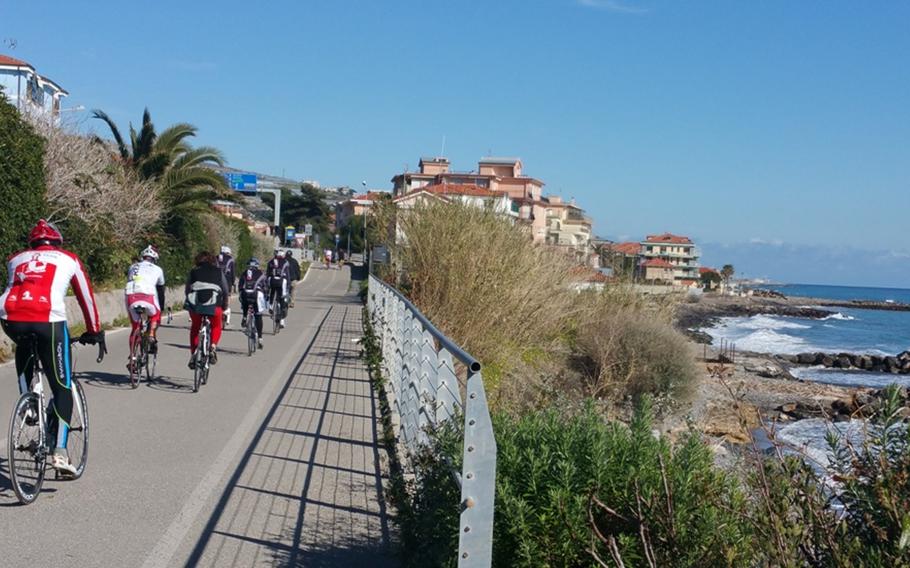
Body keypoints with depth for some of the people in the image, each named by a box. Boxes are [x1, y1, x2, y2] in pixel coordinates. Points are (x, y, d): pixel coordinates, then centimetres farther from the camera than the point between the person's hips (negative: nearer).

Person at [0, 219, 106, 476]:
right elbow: (86, 297, 26)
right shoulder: (68, 259, 22)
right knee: (62, 388, 6)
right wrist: (94, 331, 37)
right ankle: (60, 451, -4)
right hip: (48, 319, -3)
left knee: (24, 347, 39)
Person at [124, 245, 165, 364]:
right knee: (155, 315, 29)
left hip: (131, 296, 2)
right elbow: (161, 291, 27)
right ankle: (151, 335, 3)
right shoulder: (157, 269, 23)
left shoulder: (133, 267, 29)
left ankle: (132, 358, 12)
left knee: (135, 328, 16)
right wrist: (161, 308, 37)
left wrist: (131, 304, 43)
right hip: (148, 296, -2)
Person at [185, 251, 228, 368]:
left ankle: (193, 354, 16)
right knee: (216, 326, 24)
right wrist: (224, 307, 25)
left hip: (195, 304, 1)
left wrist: (189, 304, 26)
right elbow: (225, 290, 17)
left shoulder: (194, 271, 20)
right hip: (214, 304, -1)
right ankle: (213, 346, 0)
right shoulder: (218, 271, 19)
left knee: (195, 328, 24)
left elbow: (187, 290, 17)